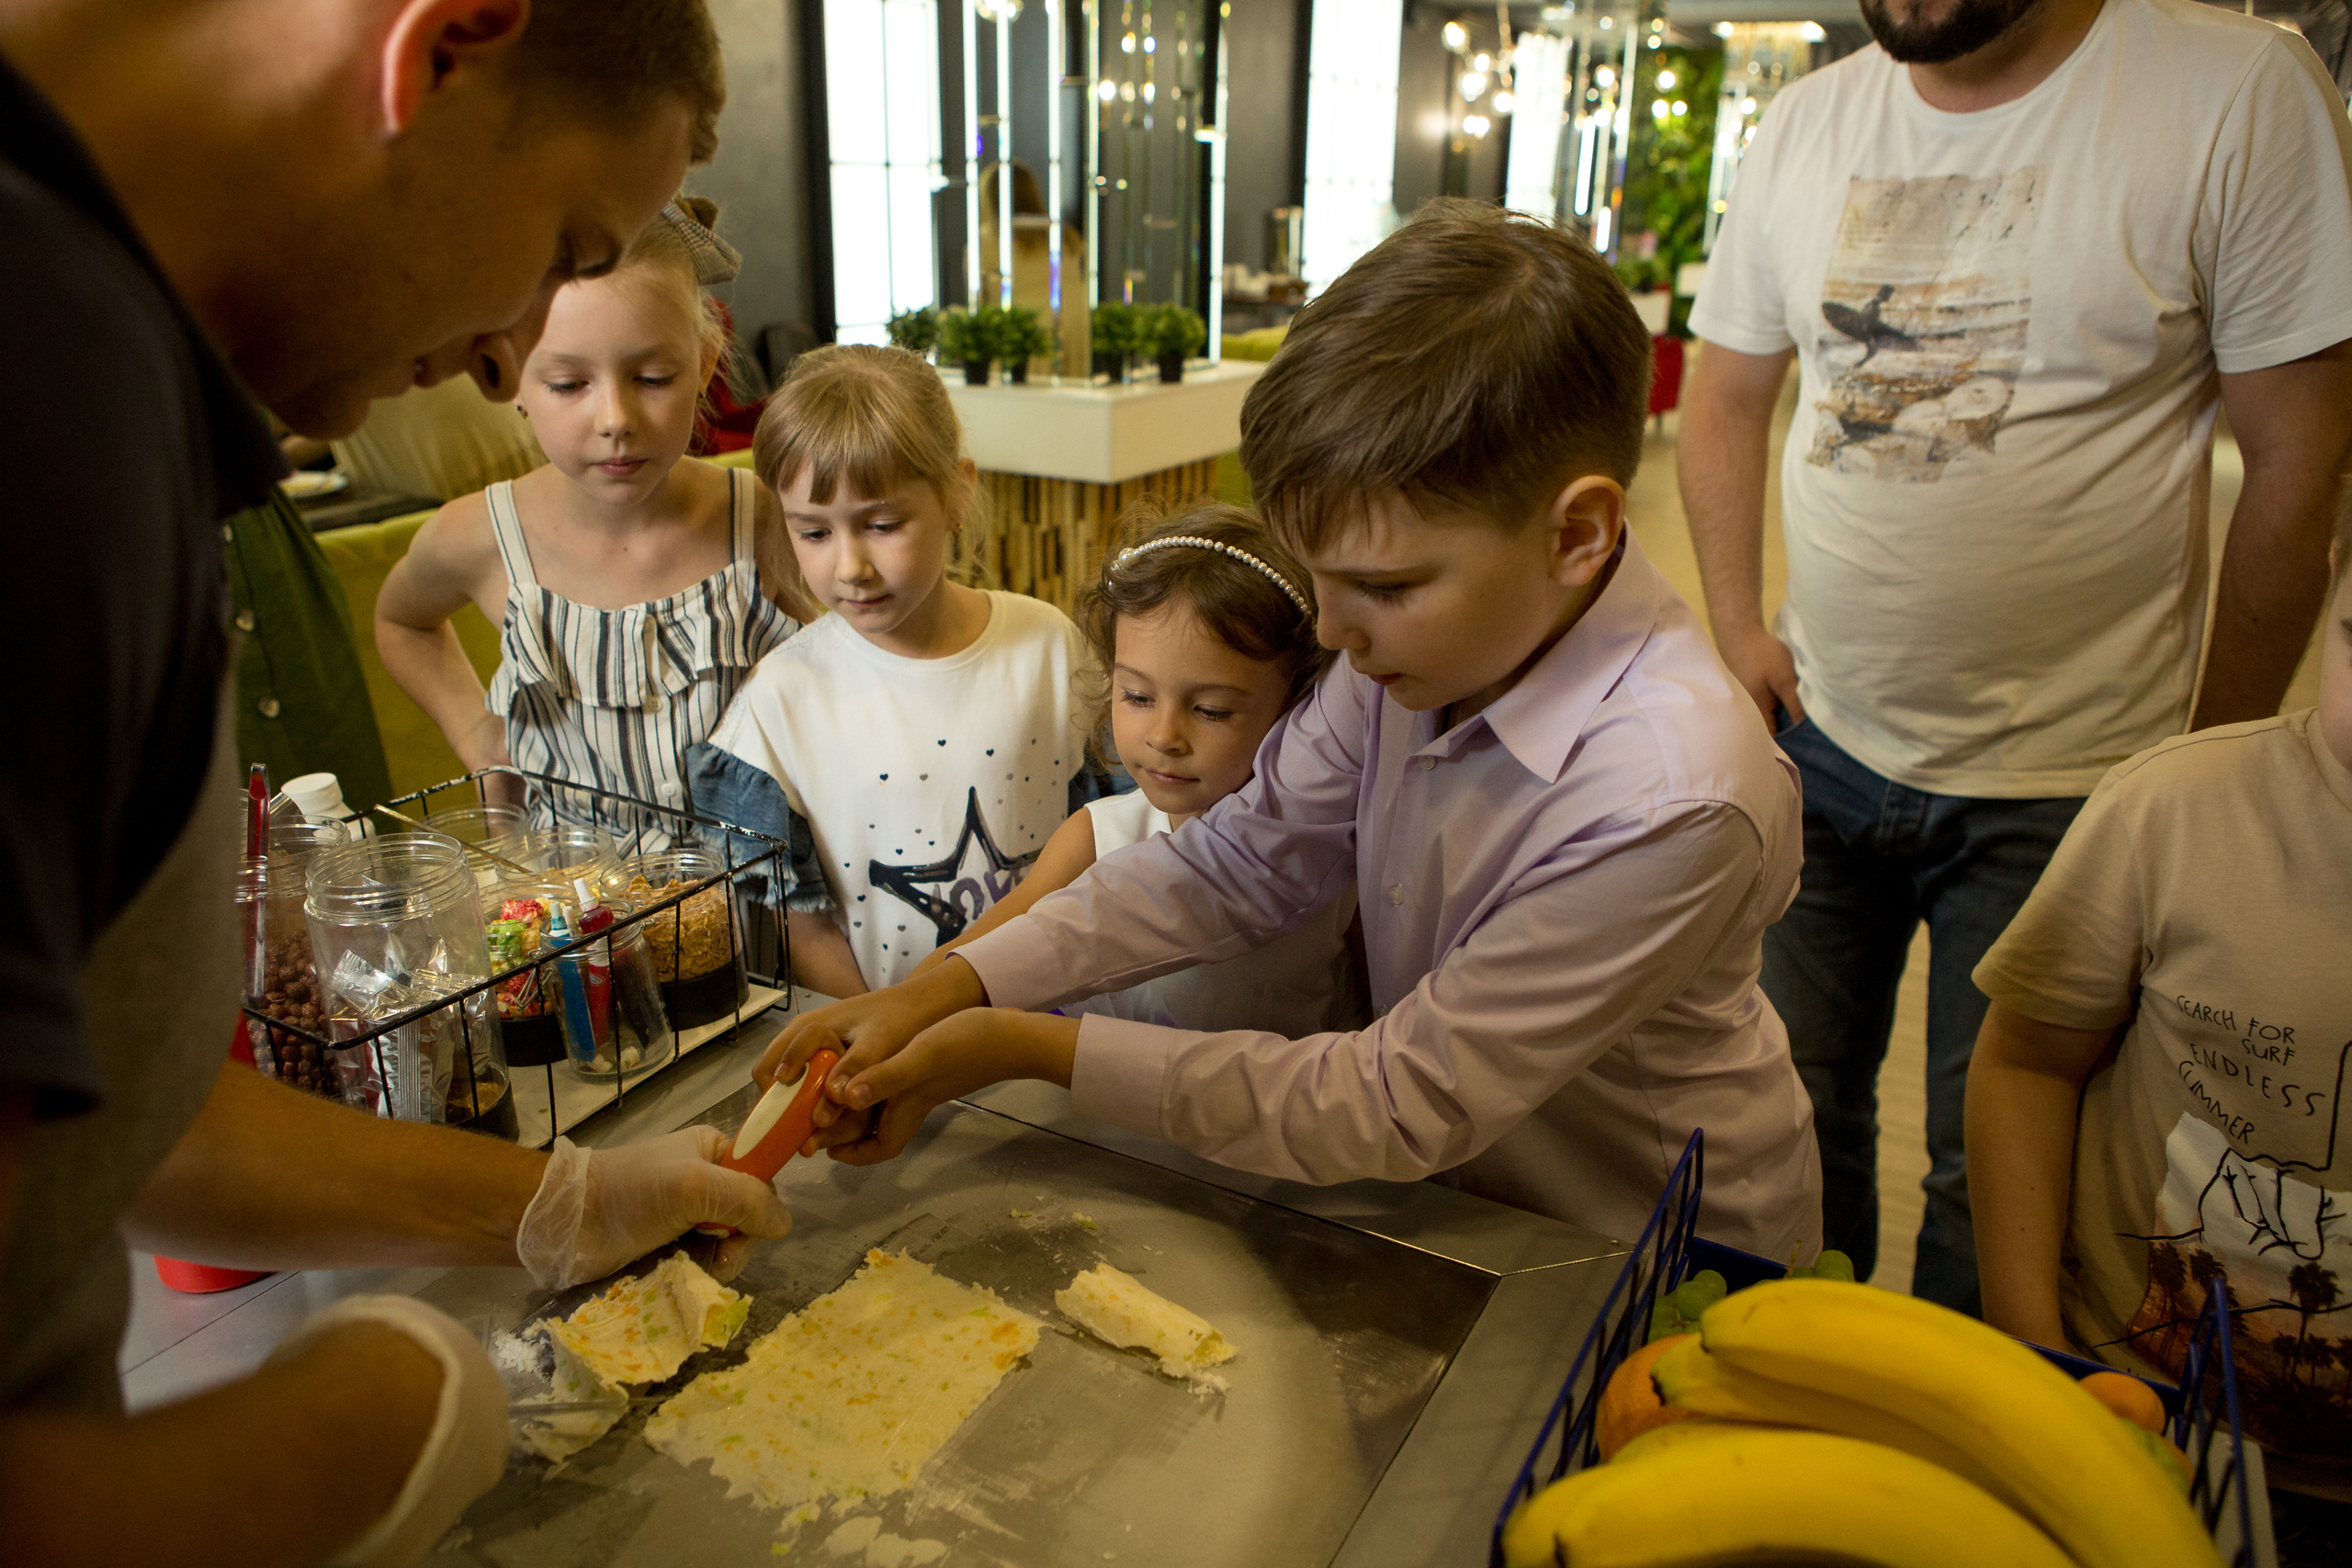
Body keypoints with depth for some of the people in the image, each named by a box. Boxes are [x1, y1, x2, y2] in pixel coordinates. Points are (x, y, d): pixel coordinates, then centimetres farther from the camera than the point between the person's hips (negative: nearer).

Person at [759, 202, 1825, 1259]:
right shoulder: (1435, 640, -14)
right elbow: (1238, 862, -4)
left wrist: (1037, 1049, -23)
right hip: (1459, 1194, 3)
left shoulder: (1673, 803, -32)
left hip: (1662, 1279, -2)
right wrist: (949, 990, -14)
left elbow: (1398, 1108, -25)